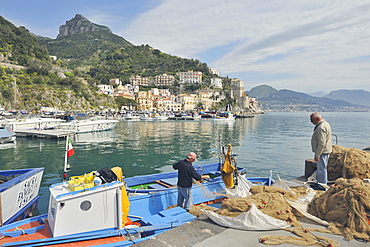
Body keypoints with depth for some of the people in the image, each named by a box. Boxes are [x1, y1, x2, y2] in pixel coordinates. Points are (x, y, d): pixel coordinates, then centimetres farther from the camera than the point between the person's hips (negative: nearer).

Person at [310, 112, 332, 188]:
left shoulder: (321, 127, -23)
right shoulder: (325, 123, 12)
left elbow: (321, 144, -27)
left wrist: (317, 155, -22)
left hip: (322, 151, -11)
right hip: (325, 151, 11)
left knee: (322, 168, -2)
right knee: (321, 167, 20)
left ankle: (323, 186, 8)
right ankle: (319, 182, 32)